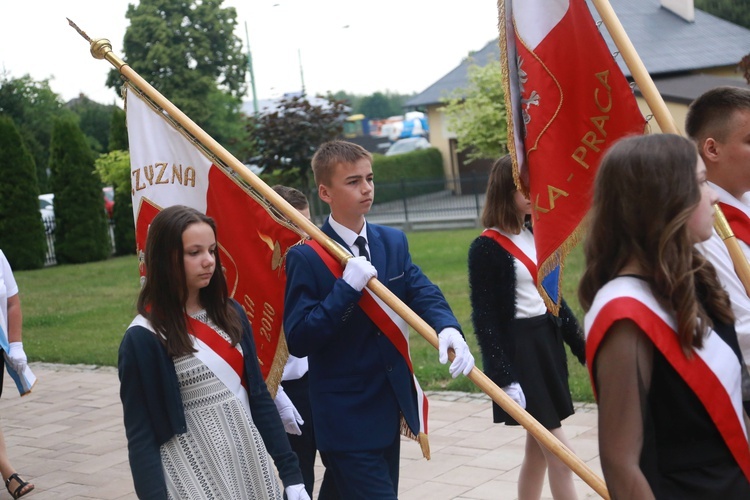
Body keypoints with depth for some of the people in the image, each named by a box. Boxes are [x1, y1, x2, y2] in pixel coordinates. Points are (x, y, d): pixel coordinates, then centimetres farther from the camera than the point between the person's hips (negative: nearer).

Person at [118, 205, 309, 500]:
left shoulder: (230, 313, 3)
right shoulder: (144, 338, -12)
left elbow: (258, 395, 7)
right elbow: (141, 435, -11)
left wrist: (290, 472, 5)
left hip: (248, 459, 5)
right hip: (192, 473, -5)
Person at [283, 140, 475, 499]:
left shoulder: (393, 242, 7)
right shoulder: (306, 258, -11)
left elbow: (423, 294, -5)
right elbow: (297, 340, -17)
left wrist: (448, 328, -27)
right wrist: (347, 287, -25)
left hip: (390, 408, 6)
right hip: (346, 417, -6)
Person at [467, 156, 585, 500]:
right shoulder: (486, 247, -13)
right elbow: (484, 318, -15)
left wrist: (582, 347, 15)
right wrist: (504, 377, -20)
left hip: (548, 343, 7)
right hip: (517, 349, -7)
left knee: (538, 448, 12)